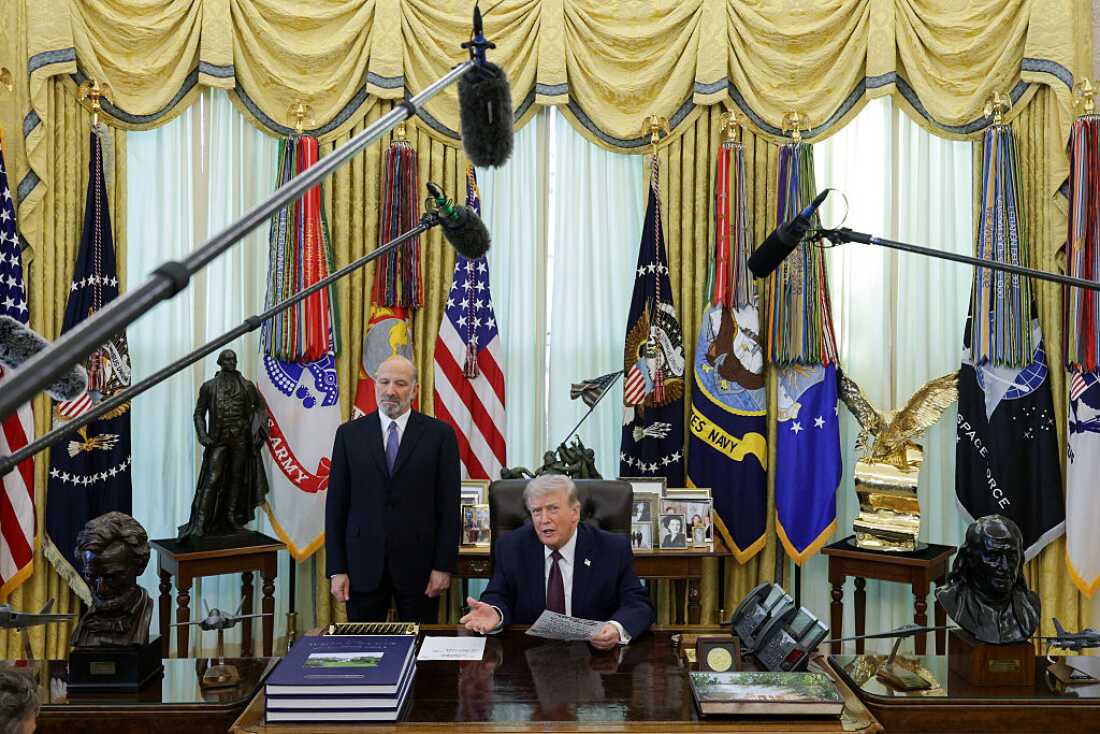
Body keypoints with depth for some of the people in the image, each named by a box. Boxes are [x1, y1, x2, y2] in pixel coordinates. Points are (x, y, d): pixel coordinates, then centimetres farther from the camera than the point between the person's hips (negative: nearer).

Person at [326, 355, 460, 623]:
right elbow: (336, 503, 4)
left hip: (418, 564, -1)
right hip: (363, 564, 1)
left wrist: (444, 566, -5)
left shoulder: (439, 434, 0)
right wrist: (337, 569, -1)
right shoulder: (349, 433, 5)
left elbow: (448, 505, -1)